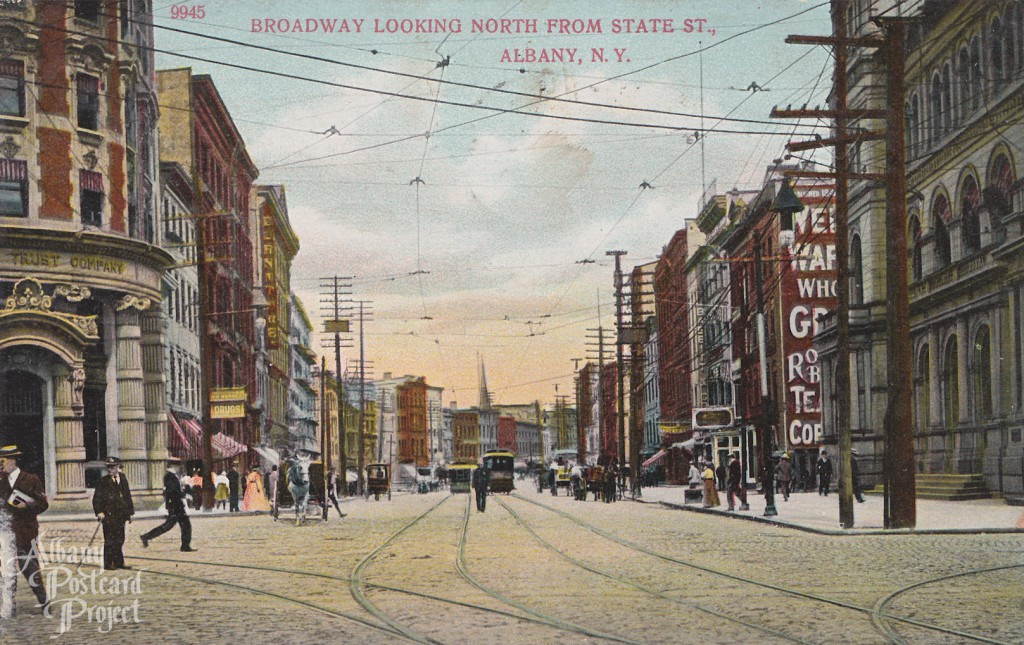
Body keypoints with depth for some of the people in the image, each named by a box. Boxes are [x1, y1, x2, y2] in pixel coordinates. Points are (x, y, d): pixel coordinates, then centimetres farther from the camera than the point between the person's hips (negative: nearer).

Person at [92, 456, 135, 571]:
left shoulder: (123, 479, 11)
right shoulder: (103, 481, -2)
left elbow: (127, 496, 17)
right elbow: (97, 498, -4)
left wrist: (130, 512, 14)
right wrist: (99, 512, -14)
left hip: (120, 514, 5)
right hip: (108, 515, -4)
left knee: (119, 540, 8)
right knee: (109, 540, -4)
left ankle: (119, 562, 15)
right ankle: (108, 564, 1)